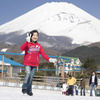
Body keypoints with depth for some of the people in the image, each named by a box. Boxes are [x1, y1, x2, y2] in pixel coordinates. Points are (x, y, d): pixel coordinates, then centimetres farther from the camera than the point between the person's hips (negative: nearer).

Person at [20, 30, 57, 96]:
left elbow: (43, 54, 9)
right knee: (28, 73, -24)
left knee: (31, 77, 3)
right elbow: (22, 48, -21)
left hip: (35, 64, 3)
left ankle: (29, 90, 16)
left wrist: (49, 59, -4)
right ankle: (24, 88, -8)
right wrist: (27, 41, -33)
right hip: (27, 63, -3)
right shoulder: (28, 44, -2)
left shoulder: (39, 46, 10)